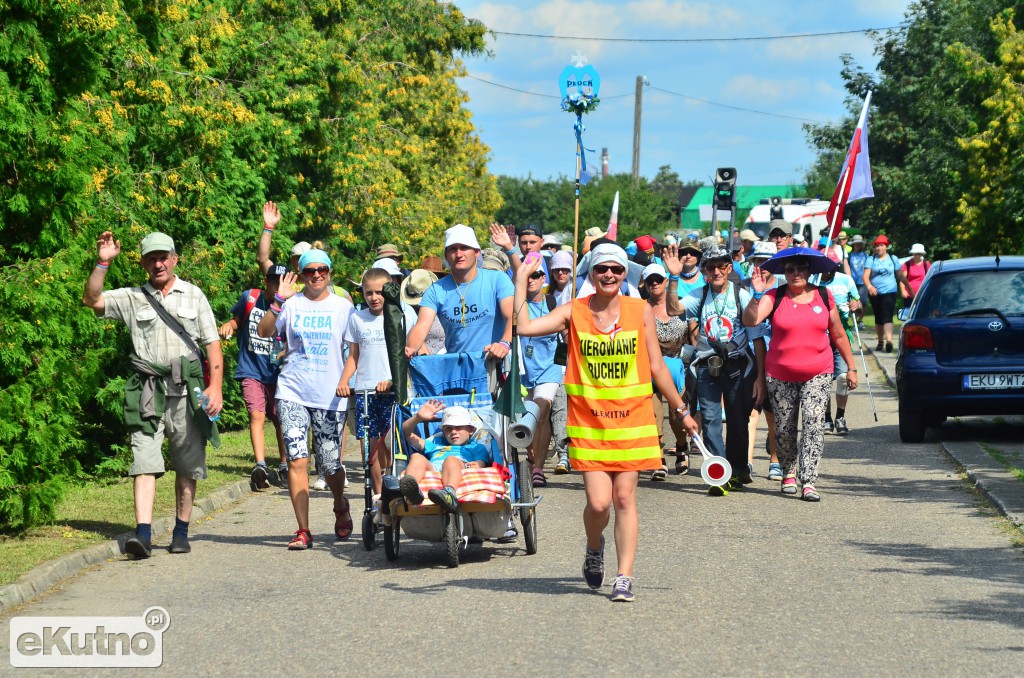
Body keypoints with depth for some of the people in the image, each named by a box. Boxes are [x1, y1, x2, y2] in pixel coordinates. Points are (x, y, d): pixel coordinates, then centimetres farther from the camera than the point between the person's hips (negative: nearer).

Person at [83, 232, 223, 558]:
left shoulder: (193, 295, 11)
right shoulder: (132, 298, 10)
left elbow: (212, 343, 8)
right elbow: (91, 299, -2)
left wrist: (215, 387, -2)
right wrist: (102, 262, -12)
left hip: (187, 391, 1)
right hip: (148, 392, -1)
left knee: (187, 466, 6)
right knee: (144, 461, -12)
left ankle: (181, 531, 17)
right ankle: (143, 532, -20)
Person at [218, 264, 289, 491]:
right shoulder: (249, 298, 1)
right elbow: (237, 320, 17)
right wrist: (228, 325, -4)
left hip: (276, 373, 0)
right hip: (251, 371, 0)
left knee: (280, 420, 9)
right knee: (256, 415, -18)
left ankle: (284, 467, 26)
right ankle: (260, 467, -29)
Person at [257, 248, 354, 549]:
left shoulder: (343, 306, 5)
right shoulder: (292, 305, 5)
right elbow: (264, 332, -5)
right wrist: (278, 300, -14)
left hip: (330, 397, 0)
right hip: (293, 392, 0)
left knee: (330, 466, 2)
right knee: (297, 460, -9)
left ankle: (340, 507, 35)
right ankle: (303, 530, -4)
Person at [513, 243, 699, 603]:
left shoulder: (640, 310, 2)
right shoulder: (574, 312, 0)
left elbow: (656, 367, 9)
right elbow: (525, 327, -14)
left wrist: (681, 410, 11)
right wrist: (521, 278, -14)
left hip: (631, 418, 1)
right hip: (588, 421, -1)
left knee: (624, 497, -2)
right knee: (598, 502, -6)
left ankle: (624, 577, 6)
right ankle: (594, 548, 26)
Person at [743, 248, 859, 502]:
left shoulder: (823, 296, 4)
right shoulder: (774, 297, -2)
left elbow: (838, 334, 12)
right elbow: (750, 321, -16)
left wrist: (851, 367, 14)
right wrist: (757, 295, -30)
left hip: (817, 374, 0)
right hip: (780, 375, 0)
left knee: (814, 422, -15)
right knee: (783, 428, 7)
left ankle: (808, 481, -16)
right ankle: (789, 473, 31)